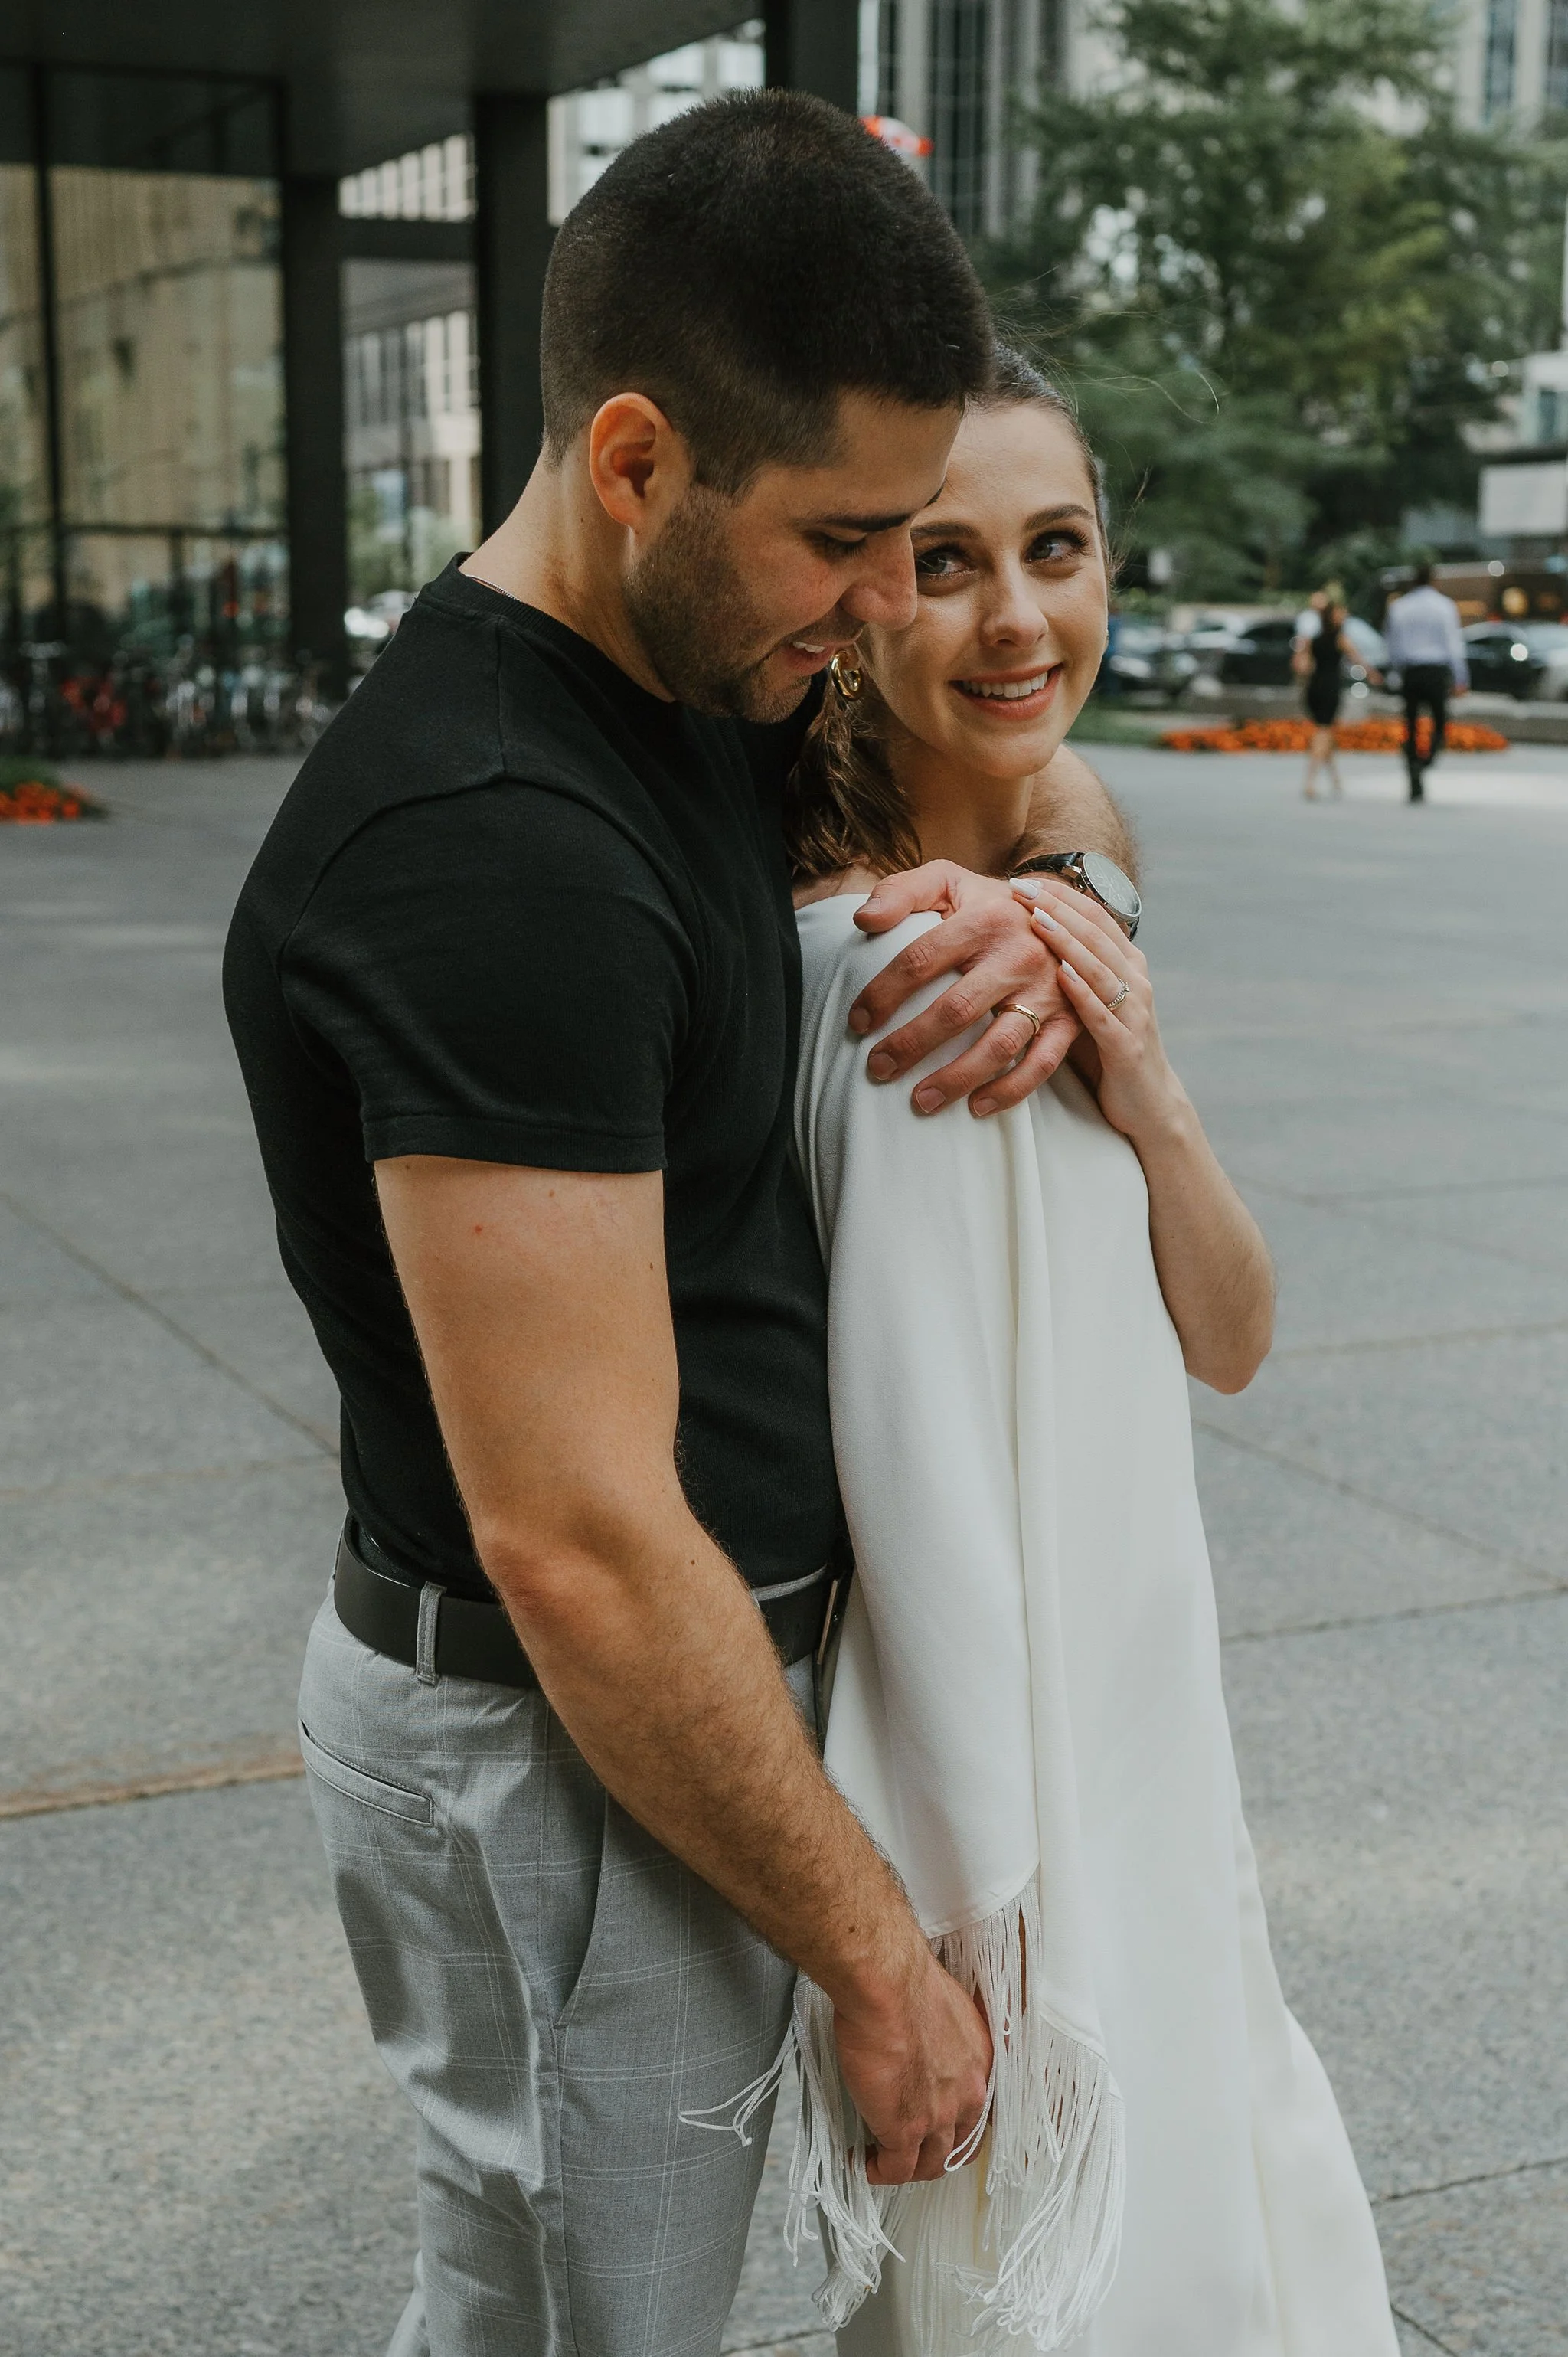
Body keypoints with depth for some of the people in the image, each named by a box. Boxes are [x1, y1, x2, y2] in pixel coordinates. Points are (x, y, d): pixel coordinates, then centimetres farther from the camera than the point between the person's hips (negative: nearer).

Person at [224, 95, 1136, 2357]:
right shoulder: (494, 847, -28)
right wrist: (881, 1956, -16)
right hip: (565, 1746, -9)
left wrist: (1049, 902, -5)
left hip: (664, 1666, 9)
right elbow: (582, 1543, -28)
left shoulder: (696, 684, 3)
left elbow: (1057, 781, 21)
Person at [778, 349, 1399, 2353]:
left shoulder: (1078, 907, 4)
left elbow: (1229, 1345, 6)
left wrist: (1149, 1095, -11)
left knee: (1213, 2182, 24)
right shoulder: (849, 969, -23)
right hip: (973, 1754, -8)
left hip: (1136, 1692, 8)